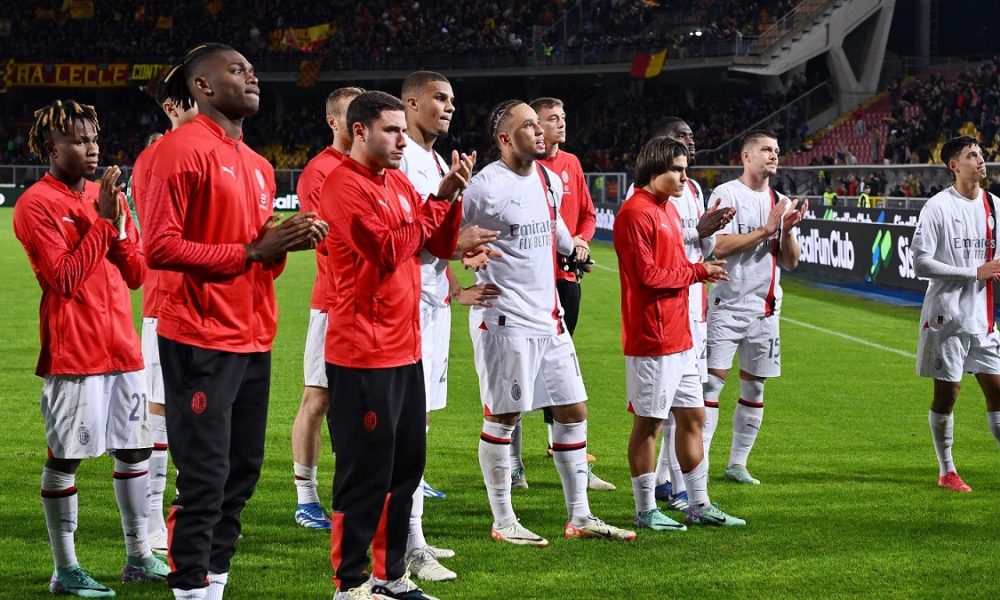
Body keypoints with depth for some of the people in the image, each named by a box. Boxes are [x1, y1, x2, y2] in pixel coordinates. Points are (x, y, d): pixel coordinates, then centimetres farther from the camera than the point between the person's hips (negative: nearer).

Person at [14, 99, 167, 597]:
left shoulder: (107, 196, 14)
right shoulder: (36, 205, -8)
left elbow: (136, 273, 12)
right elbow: (63, 280, -16)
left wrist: (118, 227, -6)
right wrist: (102, 222, -15)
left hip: (121, 346, 7)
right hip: (73, 353, -7)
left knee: (134, 449, 11)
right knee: (65, 458, -2)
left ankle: (139, 558, 21)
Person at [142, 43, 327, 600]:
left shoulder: (258, 166, 17)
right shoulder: (183, 150, -9)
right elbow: (161, 247, -16)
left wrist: (286, 243, 3)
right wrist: (251, 251, -17)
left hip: (253, 340, 8)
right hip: (202, 340, -8)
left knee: (243, 470, 11)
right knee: (206, 475, -7)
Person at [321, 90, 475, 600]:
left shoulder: (400, 183, 14)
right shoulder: (343, 187, -13)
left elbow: (442, 246, 15)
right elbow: (386, 251, -22)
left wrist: (452, 196, -2)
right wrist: (435, 202, -14)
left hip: (405, 349, 9)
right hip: (363, 353, -9)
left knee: (405, 466, 14)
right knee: (366, 472, -5)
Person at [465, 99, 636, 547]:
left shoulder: (551, 181, 10)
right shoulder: (486, 187, -14)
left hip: (548, 316, 8)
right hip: (503, 319, -8)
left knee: (573, 410, 9)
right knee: (502, 417, 0)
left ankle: (580, 517, 17)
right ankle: (502, 522, 10)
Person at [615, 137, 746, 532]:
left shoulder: (669, 209, 16)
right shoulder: (635, 214, -14)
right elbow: (648, 276, -19)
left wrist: (703, 271, 1)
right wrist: (698, 271, -10)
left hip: (679, 337, 10)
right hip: (651, 339, -10)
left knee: (693, 416, 13)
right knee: (648, 422, -1)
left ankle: (699, 505, 21)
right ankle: (645, 511, 7)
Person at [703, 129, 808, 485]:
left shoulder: (781, 203, 13)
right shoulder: (727, 194, -4)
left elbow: (791, 262, 12)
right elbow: (720, 246, -16)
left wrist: (788, 231, -6)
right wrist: (766, 230, -16)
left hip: (765, 309, 6)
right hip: (727, 305, -6)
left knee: (754, 388, 8)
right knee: (712, 382, -10)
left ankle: (737, 464, 16)